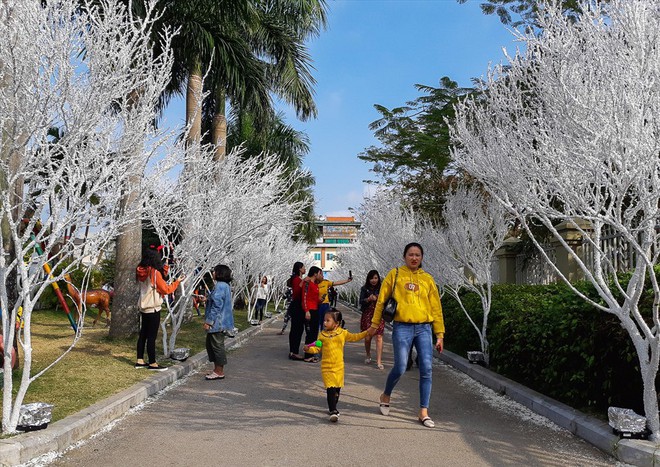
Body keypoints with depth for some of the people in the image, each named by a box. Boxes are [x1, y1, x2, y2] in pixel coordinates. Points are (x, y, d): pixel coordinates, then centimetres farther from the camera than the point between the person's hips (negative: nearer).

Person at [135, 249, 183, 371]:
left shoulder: (141, 273, 6)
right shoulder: (155, 273, -17)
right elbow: (166, 289, -13)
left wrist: (164, 271, 10)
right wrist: (177, 282, -2)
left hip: (143, 308, 8)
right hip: (153, 309, -8)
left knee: (143, 335, 14)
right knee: (152, 337, -2)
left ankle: (140, 361, 20)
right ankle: (152, 363, 3)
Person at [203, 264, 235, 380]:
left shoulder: (220, 286, -18)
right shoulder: (225, 286, 14)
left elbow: (217, 306, -22)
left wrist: (209, 321, -20)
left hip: (217, 323, -11)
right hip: (220, 322, 11)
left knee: (217, 345, -2)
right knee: (210, 344, 17)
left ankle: (219, 372, 7)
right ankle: (217, 369, 24)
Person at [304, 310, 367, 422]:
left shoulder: (343, 333, 0)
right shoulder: (322, 335, 0)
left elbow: (354, 337, 10)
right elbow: (317, 348, 3)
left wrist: (367, 333, 2)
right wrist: (309, 349, -15)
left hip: (339, 366, 2)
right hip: (326, 367, -2)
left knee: (337, 389, 12)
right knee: (331, 389, -12)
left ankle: (332, 408, 32)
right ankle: (333, 412, -11)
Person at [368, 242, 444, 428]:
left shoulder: (427, 279, 10)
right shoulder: (395, 275, 4)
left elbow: (436, 308, 10)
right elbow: (381, 300, 6)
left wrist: (440, 334, 7)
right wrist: (374, 324, 5)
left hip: (424, 328, 3)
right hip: (402, 327, -3)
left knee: (427, 369, -3)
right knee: (400, 368, -7)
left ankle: (423, 412, 7)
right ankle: (386, 396, 23)